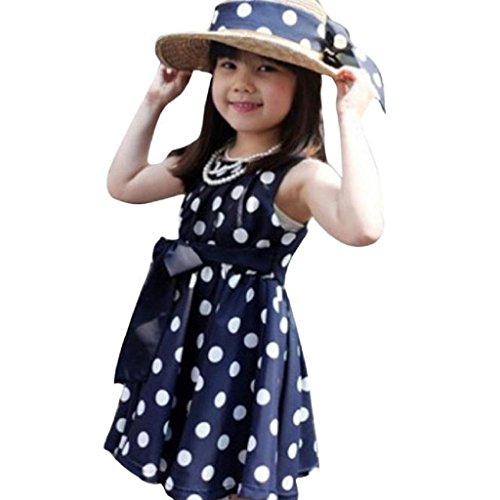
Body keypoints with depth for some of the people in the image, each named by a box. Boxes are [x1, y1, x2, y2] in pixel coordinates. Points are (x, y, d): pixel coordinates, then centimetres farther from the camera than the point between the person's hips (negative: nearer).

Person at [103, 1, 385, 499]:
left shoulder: (300, 175, -19)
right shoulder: (205, 160, 5)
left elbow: (362, 226, -40)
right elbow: (123, 184, 18)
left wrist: (351, 119, -35)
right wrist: (154, 103, 14)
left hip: (248, 337, -7)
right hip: (184, 328, 7)